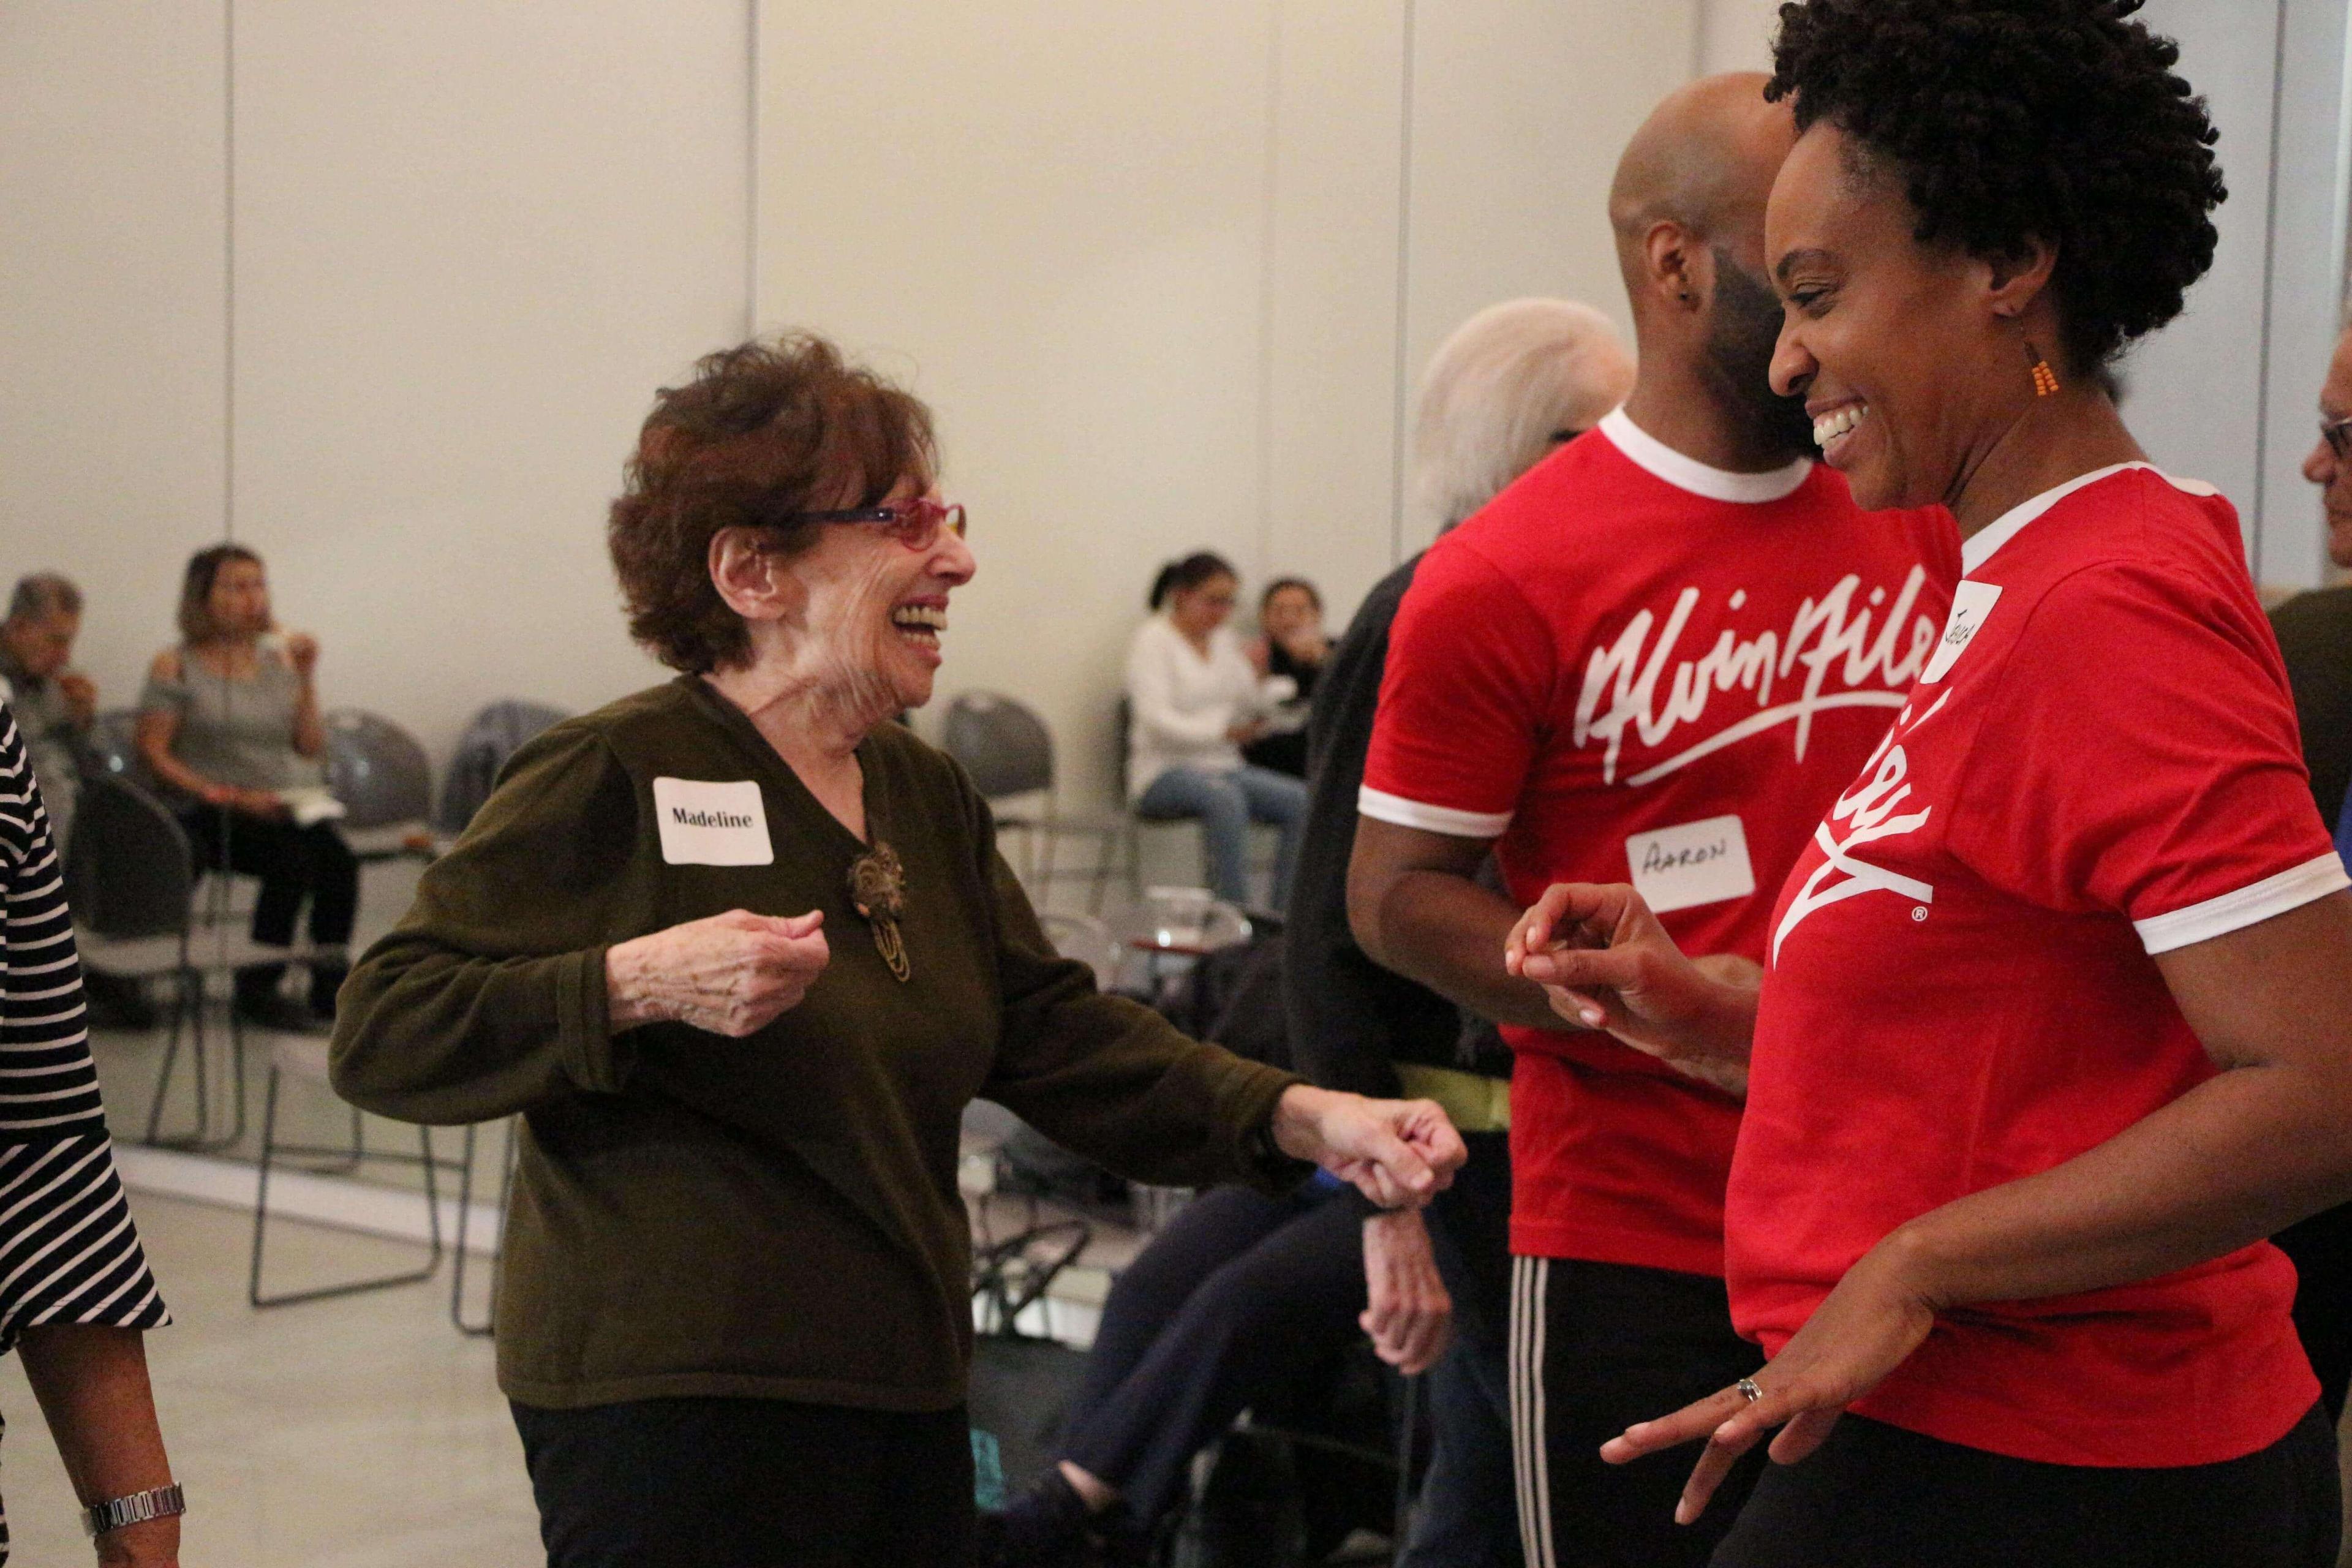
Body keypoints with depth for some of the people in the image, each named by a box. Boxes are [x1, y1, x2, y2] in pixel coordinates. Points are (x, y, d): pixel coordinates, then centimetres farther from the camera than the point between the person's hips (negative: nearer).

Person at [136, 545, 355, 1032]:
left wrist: (306, 678, -1)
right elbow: (152, 751, -5)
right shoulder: (176, 668, 2)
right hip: (213, 816, -4)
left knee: (338, 860, -26)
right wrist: (224, 795, -14)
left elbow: (311, 749, 11)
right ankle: (258, 989, -15)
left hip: (286, 807, 4)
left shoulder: (278, 659, 14)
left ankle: (331, 986, -14)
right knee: (293, 859, -31)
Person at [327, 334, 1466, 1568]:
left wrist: (1301, 1119, -2)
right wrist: (638, 985, -27)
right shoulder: (611, 780, -12)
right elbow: (380, 1038, -15)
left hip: (904, 1399, 7)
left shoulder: (925, 794, 12)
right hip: (673, 1407, -7)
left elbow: (1053, 1034, 10)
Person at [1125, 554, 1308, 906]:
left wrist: (1261, 683, -10)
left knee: (1300, 801, -19)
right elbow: (1156, 720, -18)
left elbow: (1251, 707, 12)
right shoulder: (1153, 639, -6)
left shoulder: (1224, 639, 13)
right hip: (1164, 773, -6)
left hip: (1224, 769, 6)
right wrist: (1224, 731, -28)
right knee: (1224, 797, -38)